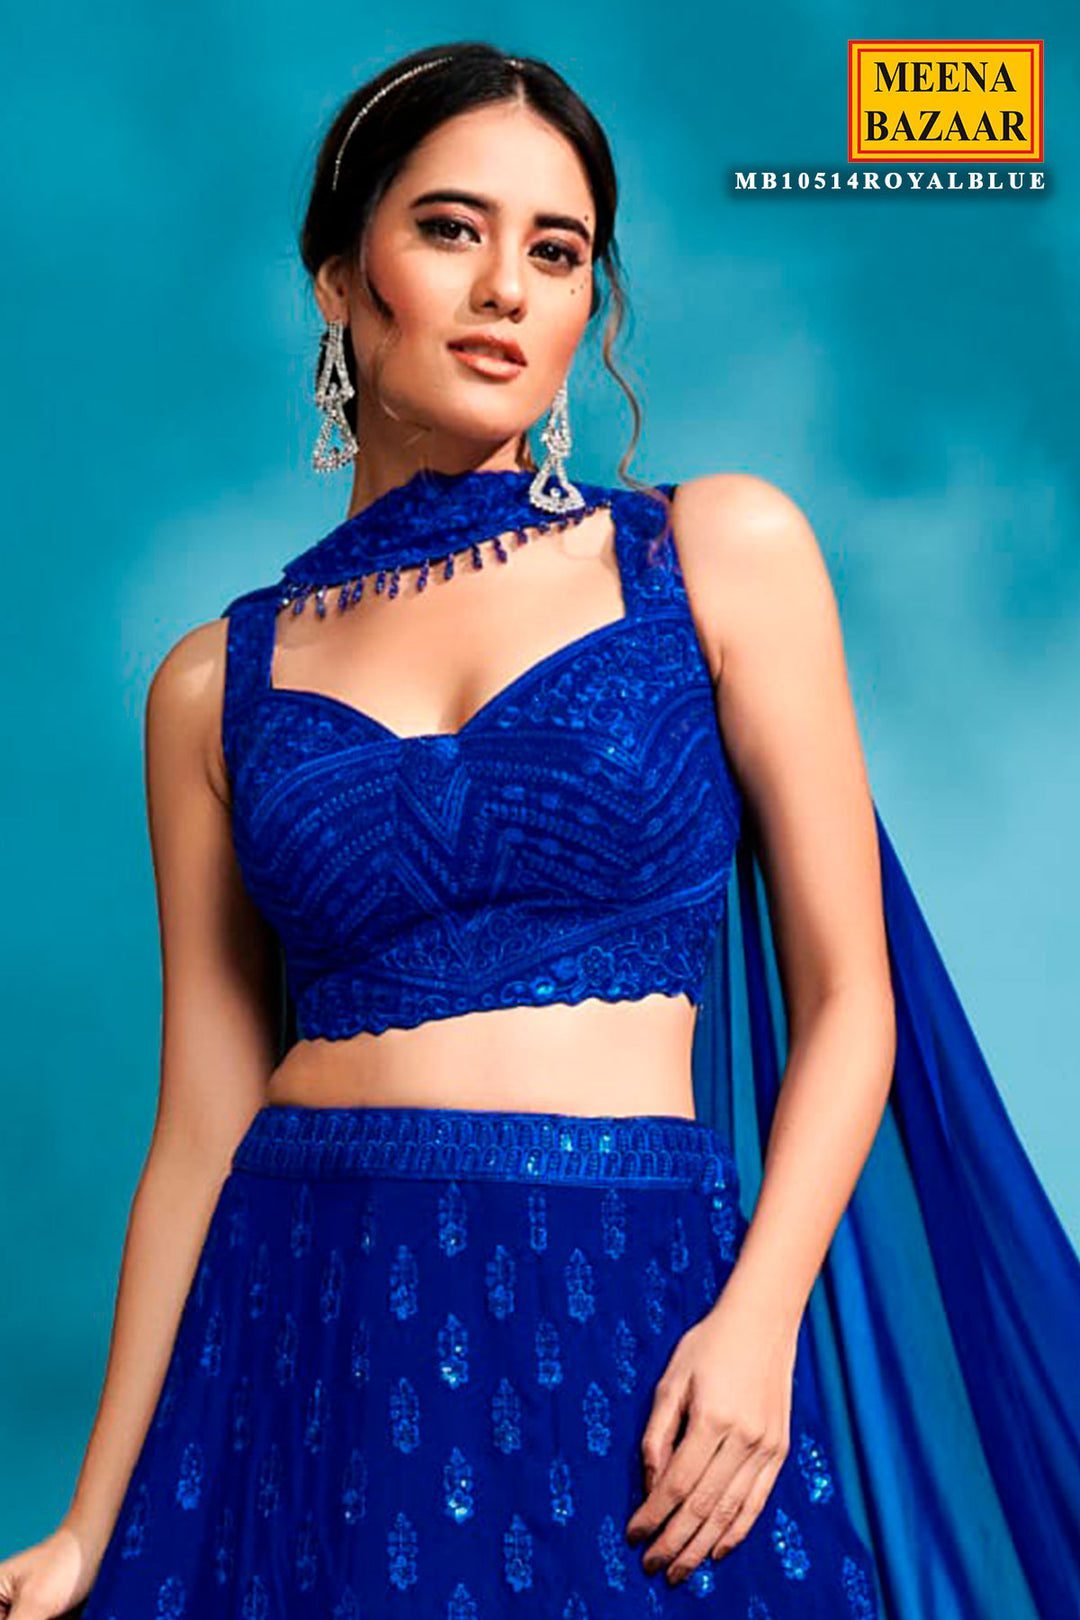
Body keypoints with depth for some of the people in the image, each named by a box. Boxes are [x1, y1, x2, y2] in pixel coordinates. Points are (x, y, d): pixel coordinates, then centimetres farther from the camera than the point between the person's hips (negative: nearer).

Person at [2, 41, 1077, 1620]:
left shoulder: (723, 552, 2)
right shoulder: (217, 684, 5)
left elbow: (847, 997, 1)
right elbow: (204, 1120, 6)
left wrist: (760, 1313, -13)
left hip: (634, 1320, -1)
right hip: (308, 1328, 1)